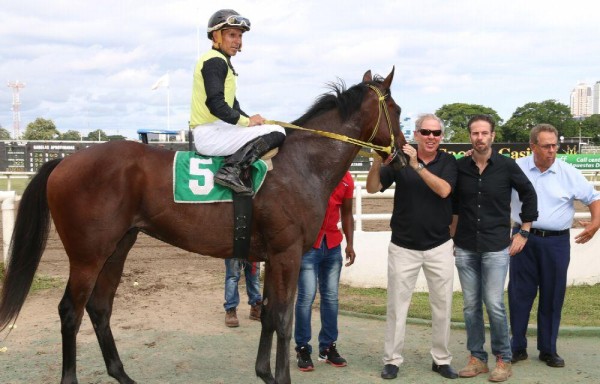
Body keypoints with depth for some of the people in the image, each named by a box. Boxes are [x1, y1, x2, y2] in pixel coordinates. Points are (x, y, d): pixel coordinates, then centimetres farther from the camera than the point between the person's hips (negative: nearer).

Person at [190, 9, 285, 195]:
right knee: (277, 132, -17)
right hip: (210, 134, -11)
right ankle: (231, 170, -25)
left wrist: (251, 121, 8)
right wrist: (247, 121, -13)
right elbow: (216, 105, -22)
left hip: (209, 133, 11)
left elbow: (231, 104, 23)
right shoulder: (215, 61, -10)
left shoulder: (221, 61, 23)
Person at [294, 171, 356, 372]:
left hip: (333, 244, 5)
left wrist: (350, 243, 3)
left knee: (331, 296, 8)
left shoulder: (346, 178, 3)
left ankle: (328, 346, 19)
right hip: (307, 243, -5)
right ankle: (302, 348, 8)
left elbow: (346, 213, 11)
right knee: (307, 295, -5)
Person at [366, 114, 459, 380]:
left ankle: (441, 359, 22)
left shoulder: (448, 162, -2)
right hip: (402, 246, -1)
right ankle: (392, 359, 15)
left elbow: (444, 190, -19)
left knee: (442, 305, 8)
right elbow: (372, 188, -8)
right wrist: (378, 160, -26)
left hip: (439, 246, 1)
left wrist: (417, 166, -28)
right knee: (396, 305, 5)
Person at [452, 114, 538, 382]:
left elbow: (529, 195, 7)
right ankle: (477, 358, 19)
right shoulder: (459, 167, 2)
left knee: (494, 305, -5)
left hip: (496, 248, -2)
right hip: (465, 248, 3)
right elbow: (451, 203, 13)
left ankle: (503, 359, 12)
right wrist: (450, 237, 11)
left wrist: (524, 232, 5)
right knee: (471, 306, 7)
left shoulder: (507, 166, -3)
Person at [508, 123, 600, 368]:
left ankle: (548, 350, 20)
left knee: (552, 296, 7)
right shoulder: (516, 169, 0)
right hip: (524, 238, 0)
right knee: (519, 294, 4)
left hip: (556, 242, 0)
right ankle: (518, 347, 16)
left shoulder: (568, 173, 0)